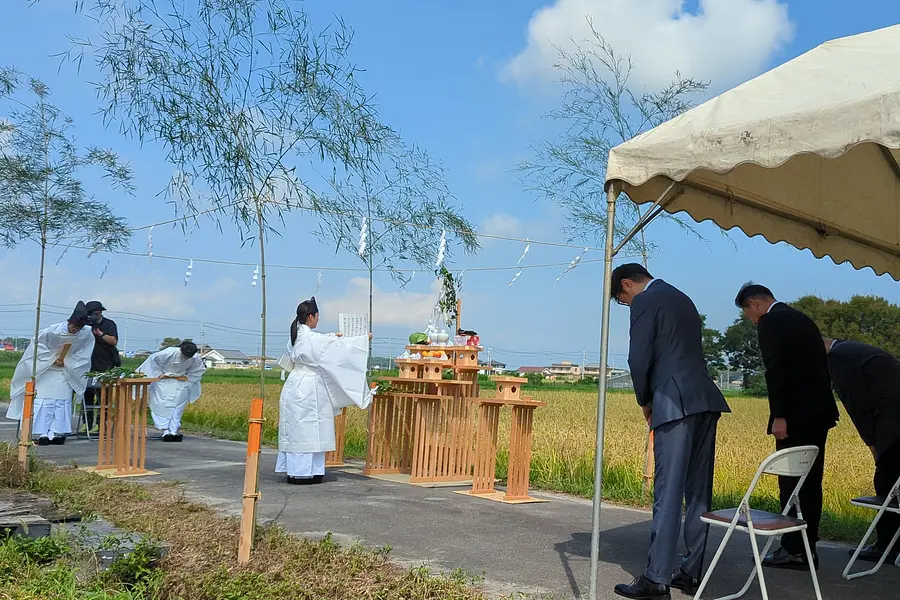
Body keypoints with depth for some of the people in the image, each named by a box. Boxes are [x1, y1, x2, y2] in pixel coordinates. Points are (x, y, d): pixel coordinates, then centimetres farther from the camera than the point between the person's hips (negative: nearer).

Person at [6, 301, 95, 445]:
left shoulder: (86, 335, -15)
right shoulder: (53, 331, -21)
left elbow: (83, 353, 0)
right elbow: (39, 343, -9)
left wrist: (67, 362, -10)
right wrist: (52, 359, -12)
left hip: (67, 373, 2)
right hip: (47, 370, -2)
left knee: (63, 402, -2)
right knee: (44, 401, -6)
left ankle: (57, 433, 1)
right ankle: (43, 434, -5)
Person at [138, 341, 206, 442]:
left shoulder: (195, 359, -20)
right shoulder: (168, 353, -29)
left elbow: (200, 369, 1)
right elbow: (153, 359, -13)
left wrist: (187, 377, -8)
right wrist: (158, 374, -14)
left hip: (180, 382, 2)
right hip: (164, 381, -2)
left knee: (178, 405, -3)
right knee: (162, 404, -11)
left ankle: (174, 431, 1)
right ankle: (165, 430, -10)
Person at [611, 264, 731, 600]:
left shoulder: (645, 302, -3)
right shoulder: (682, 299, 24)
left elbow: (639, 359, -9)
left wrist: (645, 401, 6)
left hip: (676, 404, -9)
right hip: (706, 401, 9)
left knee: (668, 493, -8)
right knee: (698, 493, 10)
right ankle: (691, 572, 17)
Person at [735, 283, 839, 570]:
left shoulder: (771, 323, -8)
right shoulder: (804, 320, 19)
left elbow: (776, 371, -18)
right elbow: (820, 366, 20)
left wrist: (778, 415, -19)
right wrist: (820, 406, 21)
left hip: (796, 415, -9)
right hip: (819, 411, 9)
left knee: (791, 482, -3)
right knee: (810, 482, 12)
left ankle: (794, 550, 2)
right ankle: (807, 548, 18)